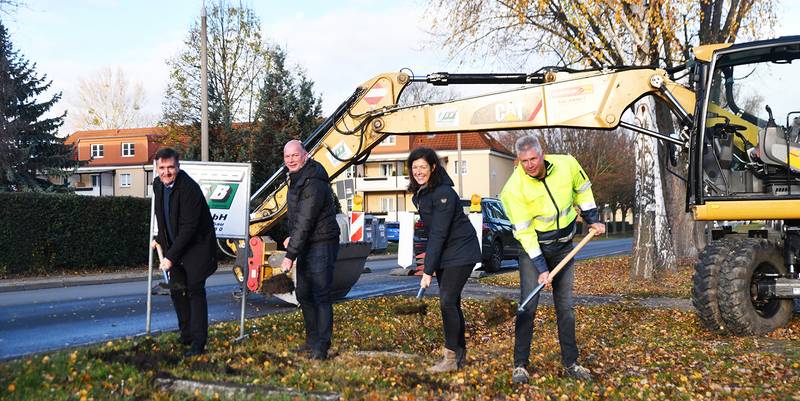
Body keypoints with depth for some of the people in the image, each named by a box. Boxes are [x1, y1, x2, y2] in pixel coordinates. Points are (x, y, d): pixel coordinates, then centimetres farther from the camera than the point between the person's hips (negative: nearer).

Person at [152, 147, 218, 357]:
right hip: (175, 246, 8)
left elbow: (189, 227, -26)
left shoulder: (189, 188, -24)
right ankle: (186, 334, 24)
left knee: (195, 290, -11)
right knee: (176, 289, 10)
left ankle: (198, 342, -7)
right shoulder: (158, 185, 2)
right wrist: (160, 239, 17)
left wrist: (171, 257, -25)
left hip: (197, 245, -8)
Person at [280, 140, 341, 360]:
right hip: (306, 244, 10)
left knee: (320, 295, -10)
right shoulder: (297, 179, 10)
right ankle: (312, 339, 29)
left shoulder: (313, 184, -23)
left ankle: (321, 346, -6)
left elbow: (305, 223, -27)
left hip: (321, 244, -10)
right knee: (303, 293, 16)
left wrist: (290, 255, -28)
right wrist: (292, 237, 21)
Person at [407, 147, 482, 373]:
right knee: (451, 303, 12)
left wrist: (428, 271, -26)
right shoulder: (419, 194, 5)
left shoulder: (443, 193, -23)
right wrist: (430, 263, 9)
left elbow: (439, 234, -25)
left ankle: (451, 356, -5)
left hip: (461, 252, -9)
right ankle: (460, 353, 23)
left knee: (447, 301, -13)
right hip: (443, 253, 9)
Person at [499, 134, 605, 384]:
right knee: (528, 305, -9)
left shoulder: (567, 165, -13)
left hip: (563, 245, 4)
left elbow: (582, 190, 10)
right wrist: (541, 268, -22)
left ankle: (570, 363, 19)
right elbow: (524, 232, -20)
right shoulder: (515, 188, -22)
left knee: (565, 305, 9)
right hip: (533, 246, -3)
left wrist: (592, 220, 7)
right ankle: (520, 365, 2)